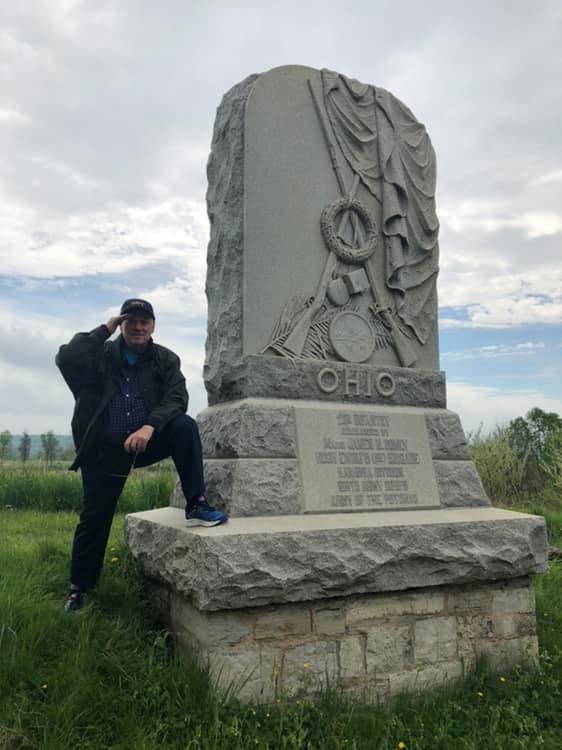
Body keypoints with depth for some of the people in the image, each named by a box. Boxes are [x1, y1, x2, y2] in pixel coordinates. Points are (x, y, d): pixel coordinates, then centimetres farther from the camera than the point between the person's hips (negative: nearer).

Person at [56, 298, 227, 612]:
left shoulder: (166, 359, 0)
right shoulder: (102, 355, -1)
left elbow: (177, 398, -13)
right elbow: (66, 358, -20)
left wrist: (149, 426, -30)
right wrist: (105, 329, -14)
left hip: (147, 441, 1)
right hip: (105, 448, 0)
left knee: (185, 426, -26)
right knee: (95, 517, 2)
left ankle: (196, 505, -22)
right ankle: (79, 588, 22)